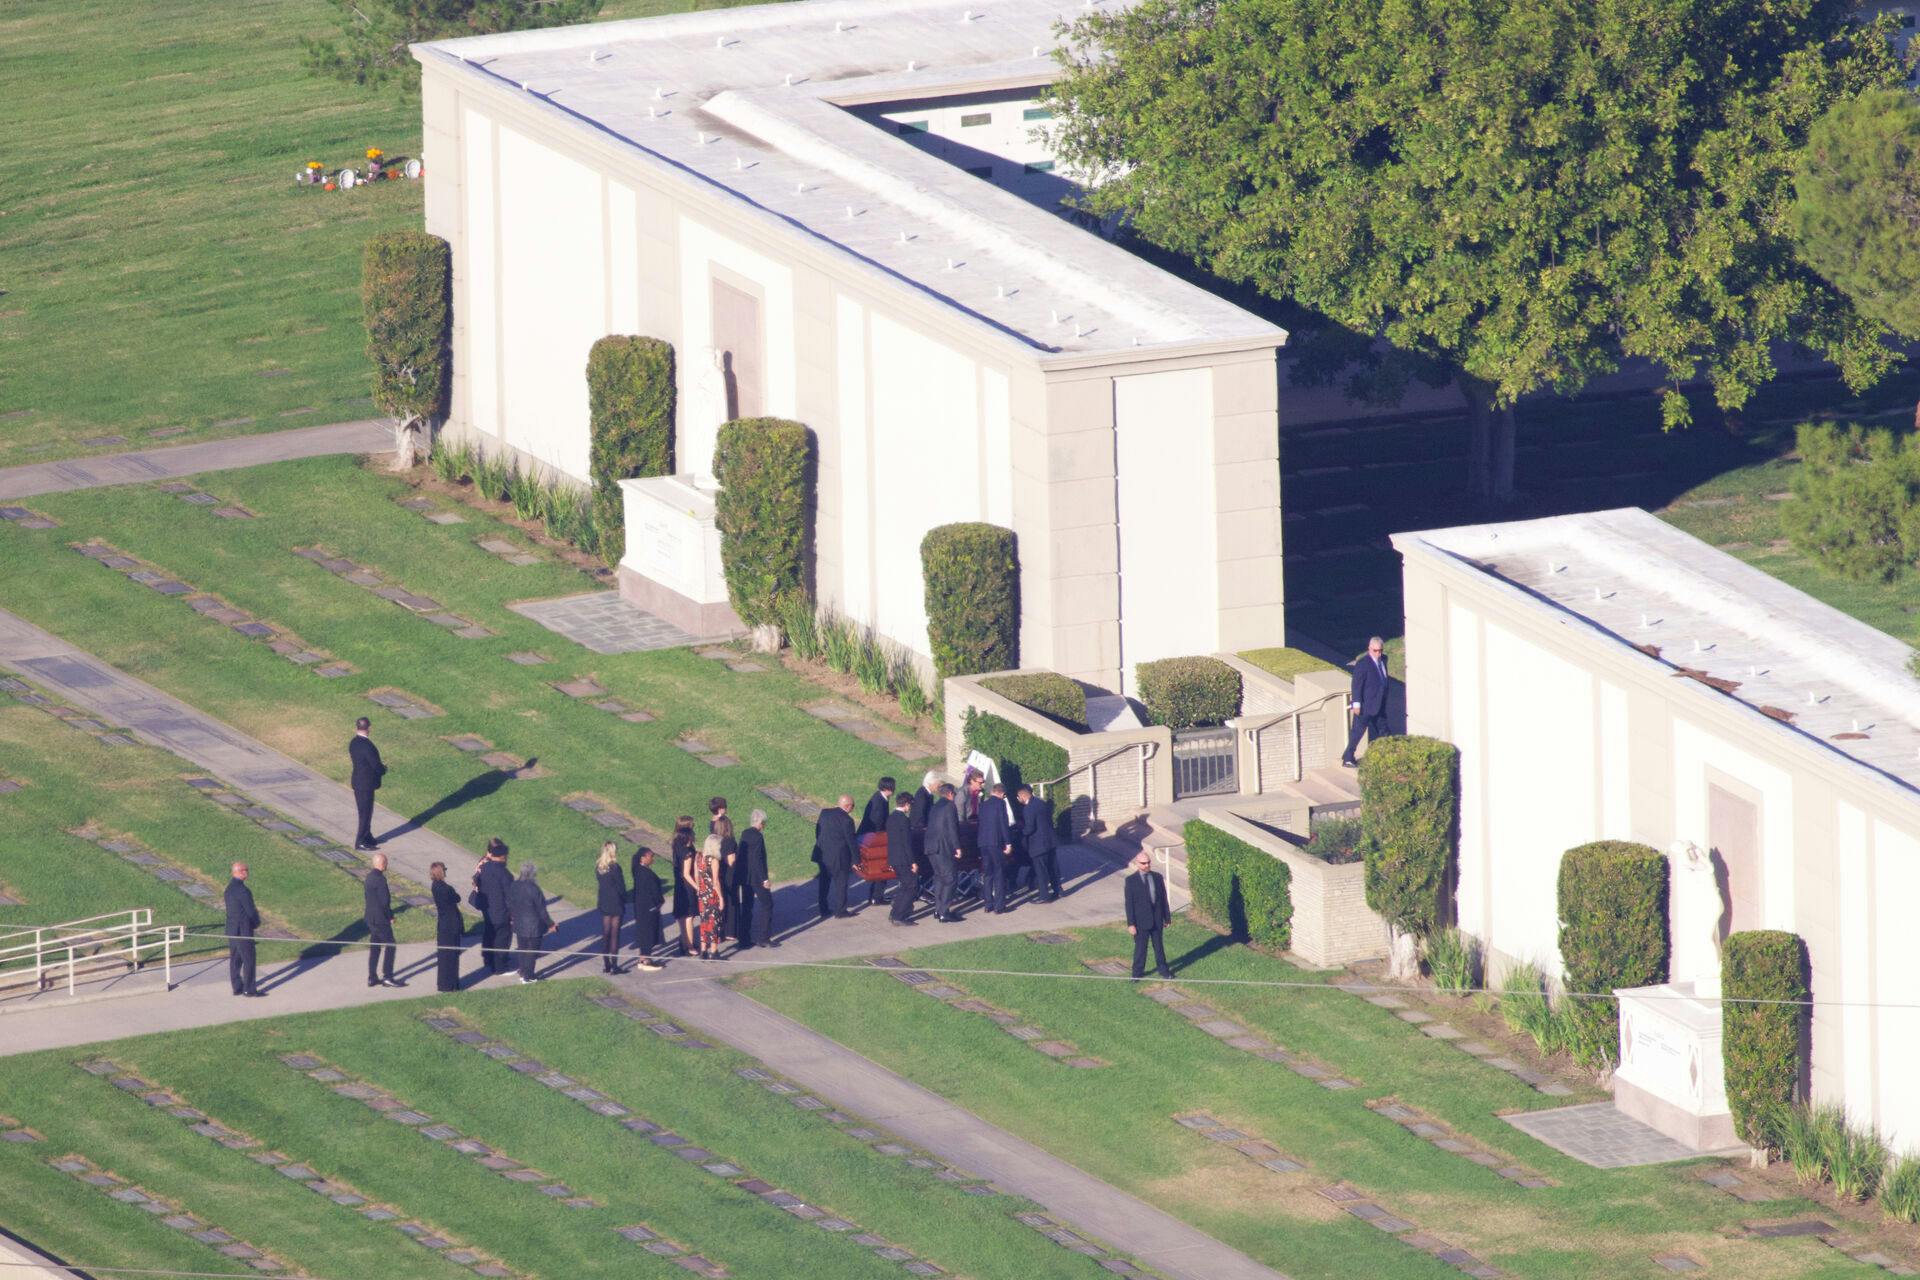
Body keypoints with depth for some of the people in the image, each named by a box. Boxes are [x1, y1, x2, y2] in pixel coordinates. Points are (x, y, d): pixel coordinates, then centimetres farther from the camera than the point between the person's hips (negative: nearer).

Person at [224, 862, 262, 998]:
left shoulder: (230, 888, 8)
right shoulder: (242, 890, -22)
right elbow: (250, 910, -19)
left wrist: (254, 911, 7)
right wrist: (256, 922, 1)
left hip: (231, 929, 9)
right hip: (243, 929, -9)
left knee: (235, 959, 14)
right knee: (248, 959, 0)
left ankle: (237, 987, 20)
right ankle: (249, 989, 4)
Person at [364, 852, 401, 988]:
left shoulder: (369, 877, 8)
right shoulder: (379, 879, -20)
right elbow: (384, 901, -21)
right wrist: (390, 916, -9)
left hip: (370, 919, 9)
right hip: (380, 919, -9)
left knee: (374, 947, 13)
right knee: (390, 946, -1)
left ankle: (372, 978, 16)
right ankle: (388, 977, -1)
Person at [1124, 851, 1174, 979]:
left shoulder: (1157, 877, 2)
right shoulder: (1131, 880, -9)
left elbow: (1163, 898, 8)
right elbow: (1129, 903, -8)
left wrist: (1167, 917, 9)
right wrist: (1131, 924, -12)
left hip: (1157, 920, 3)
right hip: (1141, 921, -3)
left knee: (1159, 945, 14)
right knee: (1140, 947, 5)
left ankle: (1162, 969, 28)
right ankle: (1138, 972, 17)